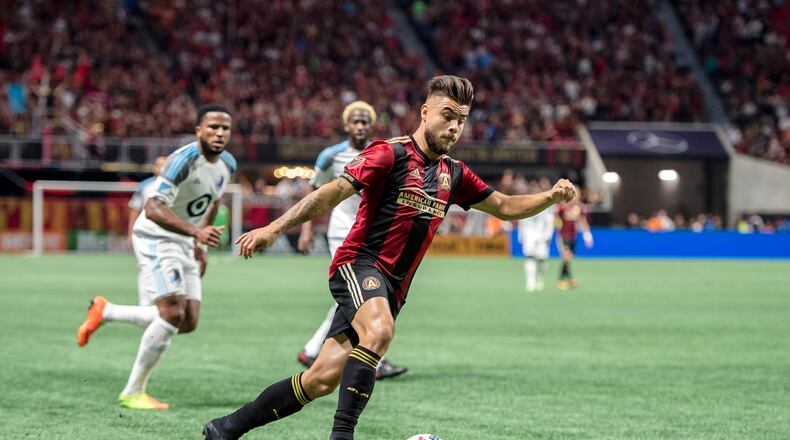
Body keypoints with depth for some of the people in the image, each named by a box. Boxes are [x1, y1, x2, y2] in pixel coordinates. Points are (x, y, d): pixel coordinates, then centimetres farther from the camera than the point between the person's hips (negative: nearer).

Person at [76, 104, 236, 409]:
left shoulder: (227, 165, 2)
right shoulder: (185, 159, -24)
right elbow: (153, 208, -34)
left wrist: (201, 247, 22)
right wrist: (195, 232, -45)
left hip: (185, 244, 8)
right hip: (156, 239, -8)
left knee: (188, 323, 3)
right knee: (173, 314, -19)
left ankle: (105, 312, 18)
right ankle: (132, 393, -7)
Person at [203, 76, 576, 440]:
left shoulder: (454, 175, 14)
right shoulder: (391, 154, -8)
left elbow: (505, 207, 23)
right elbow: (333, 192, -14)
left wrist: (551, 196, 5)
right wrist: (273, 229, -22)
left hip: (391, 287, 7)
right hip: (359, 263, -7)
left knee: (322, 380, 0)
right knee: (379, 330, -38)